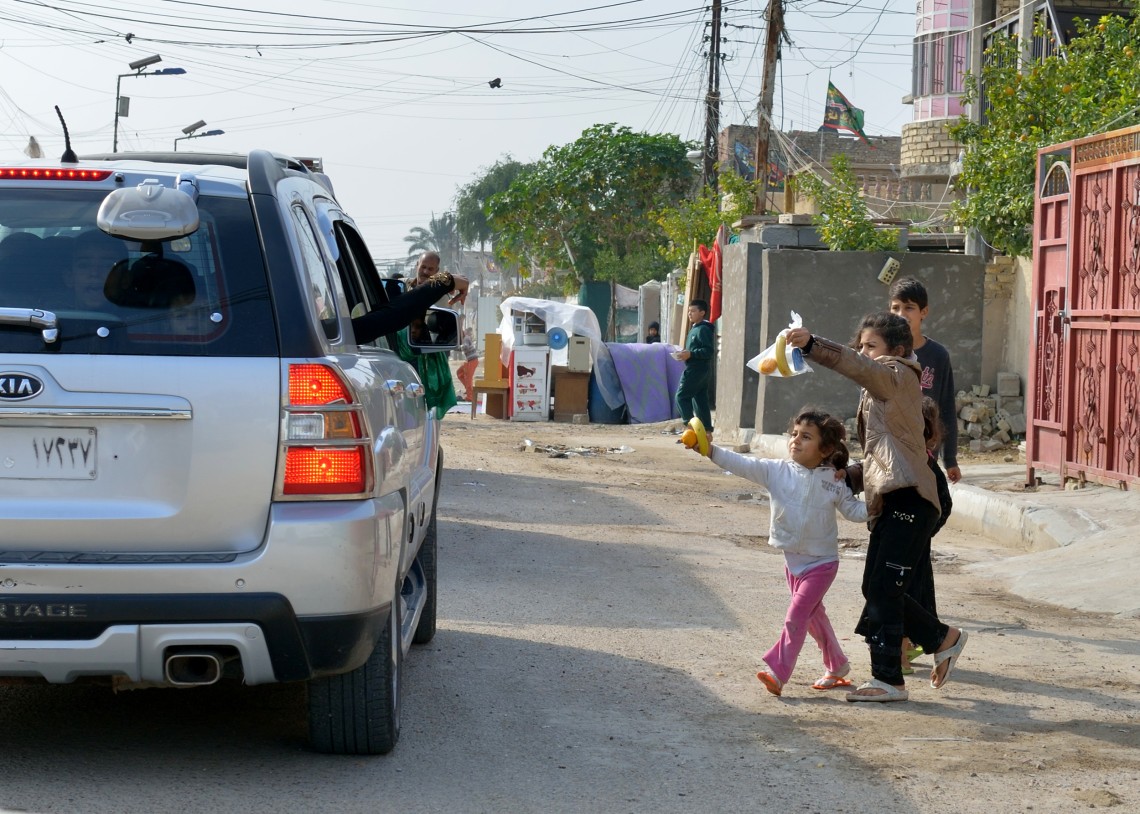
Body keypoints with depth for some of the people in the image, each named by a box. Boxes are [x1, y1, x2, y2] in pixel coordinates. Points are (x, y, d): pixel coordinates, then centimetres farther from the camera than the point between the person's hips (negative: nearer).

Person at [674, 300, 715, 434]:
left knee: (681, 396, -9)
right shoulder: (695, 328, 19)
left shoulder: (703, 330, -13)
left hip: (696, 369, -10)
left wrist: (690, 354, -25)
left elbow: (708, 351, -21)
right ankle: (707, 430, 9)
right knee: (700, 399, 9)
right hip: (698, 370, 10)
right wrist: (685, 354, 10)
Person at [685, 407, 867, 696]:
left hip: (821, 563, -4)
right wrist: (709, 450, -28)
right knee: (814, 617, 17)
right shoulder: (776, 471, -6)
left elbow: (854, 510, 0)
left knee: (795, 618, -11)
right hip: (793, 561, 4)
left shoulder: (834, 482, -10)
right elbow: (743, 464, -15)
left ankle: (778, 672, -9)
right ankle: (837, 667, 34)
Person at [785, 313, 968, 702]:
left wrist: (812, 345, -38)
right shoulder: (881, 390, 26)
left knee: (883, 590, -11)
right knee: (877, 589, 9)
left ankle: (888, 679, -6)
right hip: (890, 502, 10)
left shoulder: (899, 376, -3)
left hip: (908, 500, -10)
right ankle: (943, 640, 22)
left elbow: (856, 365, -25)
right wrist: (849, 477, 10)